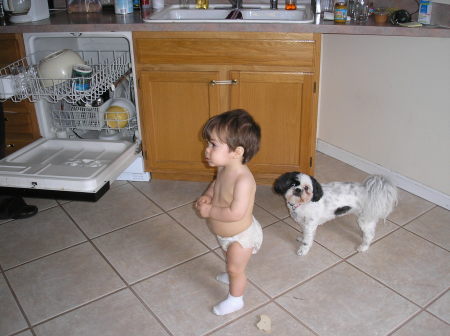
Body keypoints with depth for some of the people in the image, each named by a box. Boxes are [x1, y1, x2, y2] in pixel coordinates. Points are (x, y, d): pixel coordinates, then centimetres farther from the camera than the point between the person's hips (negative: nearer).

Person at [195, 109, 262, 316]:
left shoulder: (243, 180, -39)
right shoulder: (223, 168, -13)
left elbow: (235, 213, -41)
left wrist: (209, 211, -30)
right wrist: (208, 195, -10)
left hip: (241, 237, -8)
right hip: (225, 234, 8)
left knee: (235, 268, 16)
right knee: (231, 261, 35)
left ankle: (235, 299, 42)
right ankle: (233, 276, 65)